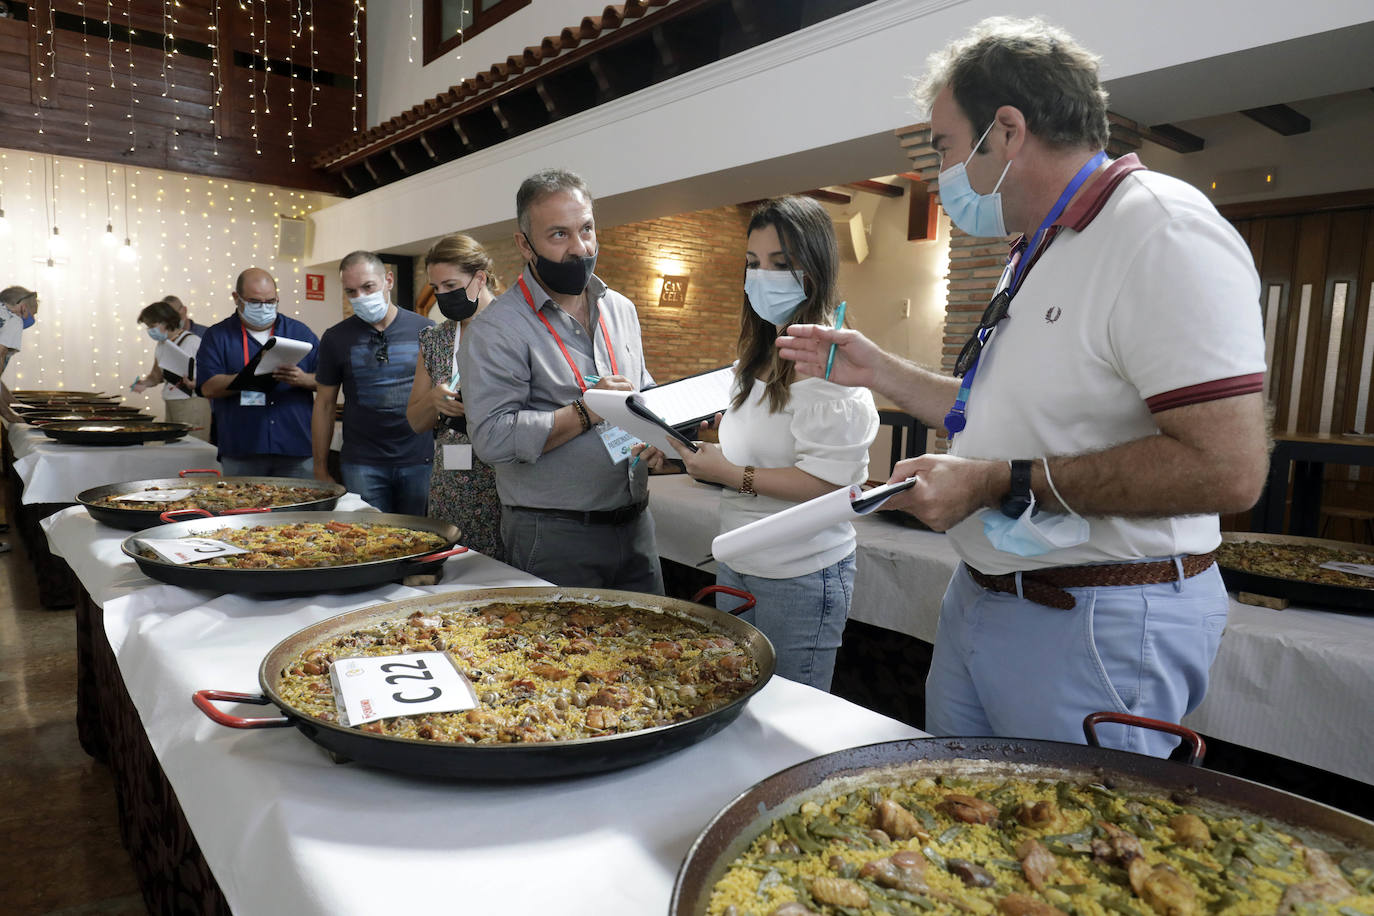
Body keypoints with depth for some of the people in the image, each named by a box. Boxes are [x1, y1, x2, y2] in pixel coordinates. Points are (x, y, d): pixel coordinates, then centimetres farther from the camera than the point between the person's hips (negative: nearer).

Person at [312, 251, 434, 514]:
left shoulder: (426, 330, 1)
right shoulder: (336, 339, 4)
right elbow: (324, 405, 8)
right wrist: (321, 471, 6)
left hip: (419, 462, 0)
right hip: (362, 465, 0)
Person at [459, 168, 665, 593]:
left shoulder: (620, 309, 9)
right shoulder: (496, 329, -12)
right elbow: (492, 438, -20)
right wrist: (586, 413, -19)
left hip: (635, 526, 7)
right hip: (553, 539, -6)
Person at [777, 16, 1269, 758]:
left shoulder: (1162, 231, -17)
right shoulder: (1039, 255, 15)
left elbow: (1227, 468, -26)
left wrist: (1002, 484, -23)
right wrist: (878, 371, 15)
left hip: (1096, 626, -9)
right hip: (979, 604, 10)